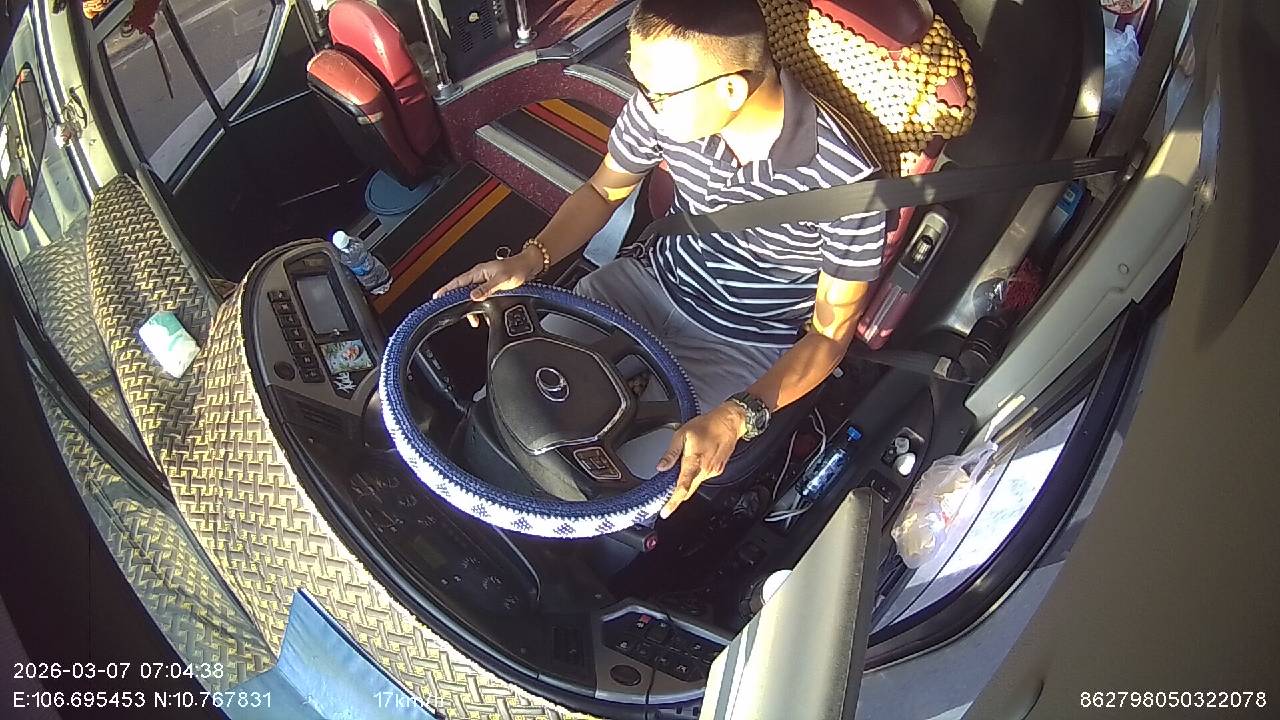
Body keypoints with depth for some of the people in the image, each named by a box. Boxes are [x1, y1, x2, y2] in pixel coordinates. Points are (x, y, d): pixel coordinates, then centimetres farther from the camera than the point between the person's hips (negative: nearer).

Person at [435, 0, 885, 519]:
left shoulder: (846, 181, -29)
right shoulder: (663, 104, -17)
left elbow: (830, 332, -18)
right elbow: (603, 191, 4)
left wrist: (738, 416, -34)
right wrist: (530, 260, -14)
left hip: (745, 344, -4)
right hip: (655, 278, 5)